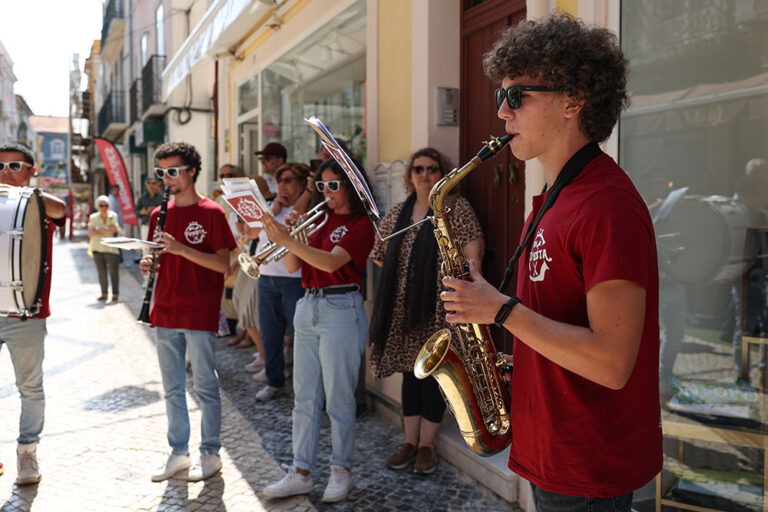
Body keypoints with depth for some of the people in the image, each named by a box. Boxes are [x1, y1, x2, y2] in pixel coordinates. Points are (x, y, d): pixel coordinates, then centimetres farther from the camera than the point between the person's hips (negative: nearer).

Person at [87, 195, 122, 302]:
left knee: (113, 271, -5)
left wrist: (98, 229, -5)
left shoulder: (113, 216, 0)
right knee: (101, 271, 6)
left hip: (111, 248, -3)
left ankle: (115, 294, 2)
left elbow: (112, 230, -13)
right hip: (97, 248, 3)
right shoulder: (93, 217, 5)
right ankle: (104, 294, 14)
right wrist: (106, 231, -10)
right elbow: (91, 233, -5)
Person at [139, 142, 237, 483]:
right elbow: (159, 260, 19)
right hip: (165, 312, 6)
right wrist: (148, 263, -4)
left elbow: (223, 264, -12)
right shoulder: (159, 215, 12)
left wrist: (181, 249, -21)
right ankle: (178, 452, 26)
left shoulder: (211, 213, -6)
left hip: (199, 313, -6)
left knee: (205, 386, 3)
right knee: (172, 388, 13)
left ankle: (210, 454, 16)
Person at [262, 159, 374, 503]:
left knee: (338, 398, 1)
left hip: (341, 311, -7)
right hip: (308, 308, 7)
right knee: (304, 397, 9)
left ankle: (341, 471, 17)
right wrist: (288, 233, -8)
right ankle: (301, 472, 18)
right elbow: (293, 266, 9)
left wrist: (287, 240, -28)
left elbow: (332, 261, -22)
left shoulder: (360, 225, -6)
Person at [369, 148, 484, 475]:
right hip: (403, 307, 5)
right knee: (410, 369, 11)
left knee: (433, 371, 1)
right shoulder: (398, 213, 13)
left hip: (438, 308, -4)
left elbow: (473, 248, -10)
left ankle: (427, 444, 15)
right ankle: (411, 440, 22)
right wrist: (401, 275, 8)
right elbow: (381, 254, 18)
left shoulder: (455, 207, -1)